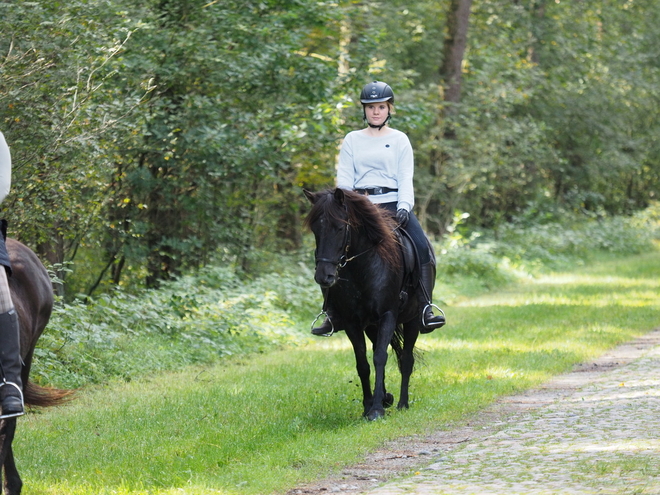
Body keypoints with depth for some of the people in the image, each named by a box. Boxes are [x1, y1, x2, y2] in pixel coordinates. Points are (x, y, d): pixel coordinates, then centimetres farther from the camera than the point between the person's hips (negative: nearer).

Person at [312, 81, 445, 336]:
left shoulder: (399, 140, 10)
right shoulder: (352, 140, 13)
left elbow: (406, 178, 2)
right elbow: (344, 178, 7)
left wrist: (404, 207, -15)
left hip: (393, 203, -1)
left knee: (422, 247, -23)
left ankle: (426, 309, -21)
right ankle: (332, 314, -5)